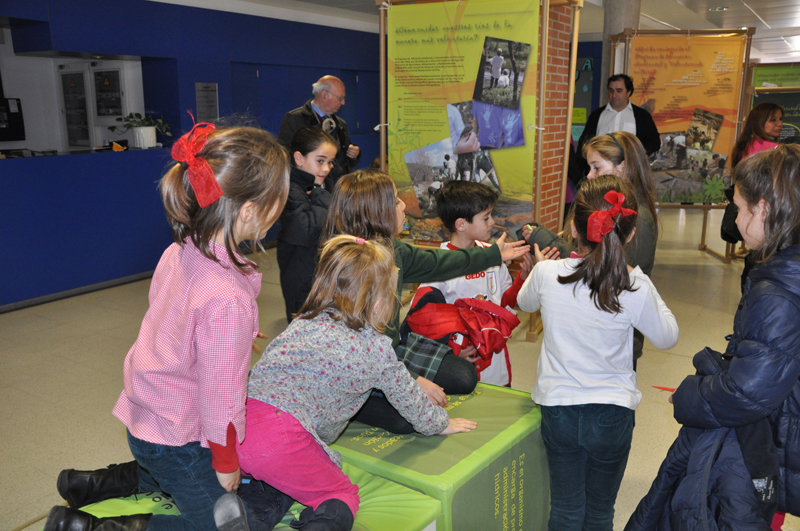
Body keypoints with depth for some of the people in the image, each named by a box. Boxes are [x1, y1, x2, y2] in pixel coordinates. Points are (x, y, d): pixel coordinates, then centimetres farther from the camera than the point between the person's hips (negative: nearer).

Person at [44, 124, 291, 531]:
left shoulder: (180, 251, -8)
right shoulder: (226, 299, -34)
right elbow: (220, 396, -24)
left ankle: (96, 483, 27)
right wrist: (226, 463, -8)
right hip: (176, 438, -9)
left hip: (145, 416, 9)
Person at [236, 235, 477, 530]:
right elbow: (408, 399, 16)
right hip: (282, 437, -6)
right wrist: (441, 423, 37)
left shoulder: (305, 321, 18)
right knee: (343, 497, 10)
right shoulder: (375, 347, 0)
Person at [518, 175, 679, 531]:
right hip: (613, 414, -1)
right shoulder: (636, 288, -18)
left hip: (558, 408, 1)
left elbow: (525, 303, 10)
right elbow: (666, 338, 1)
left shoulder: (546, 273, -14)